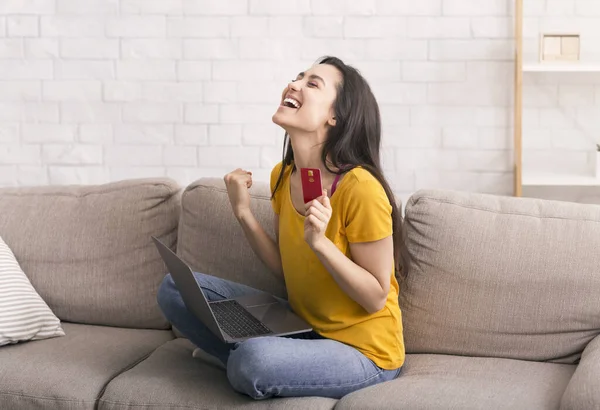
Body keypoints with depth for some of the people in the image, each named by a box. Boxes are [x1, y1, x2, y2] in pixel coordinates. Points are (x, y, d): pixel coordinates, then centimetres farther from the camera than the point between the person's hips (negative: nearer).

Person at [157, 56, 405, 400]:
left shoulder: (360, 188, -23)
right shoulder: (283, 176, 0)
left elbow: (376, 297, -16)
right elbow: (286, 269, 6)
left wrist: (319, 242, -30)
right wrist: (243, 212, -5)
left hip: (361, 350, -7)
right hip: (302, 328, 7)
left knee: (254, 360, -35)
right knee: (176, 289, -2)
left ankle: (245, 366, 1)